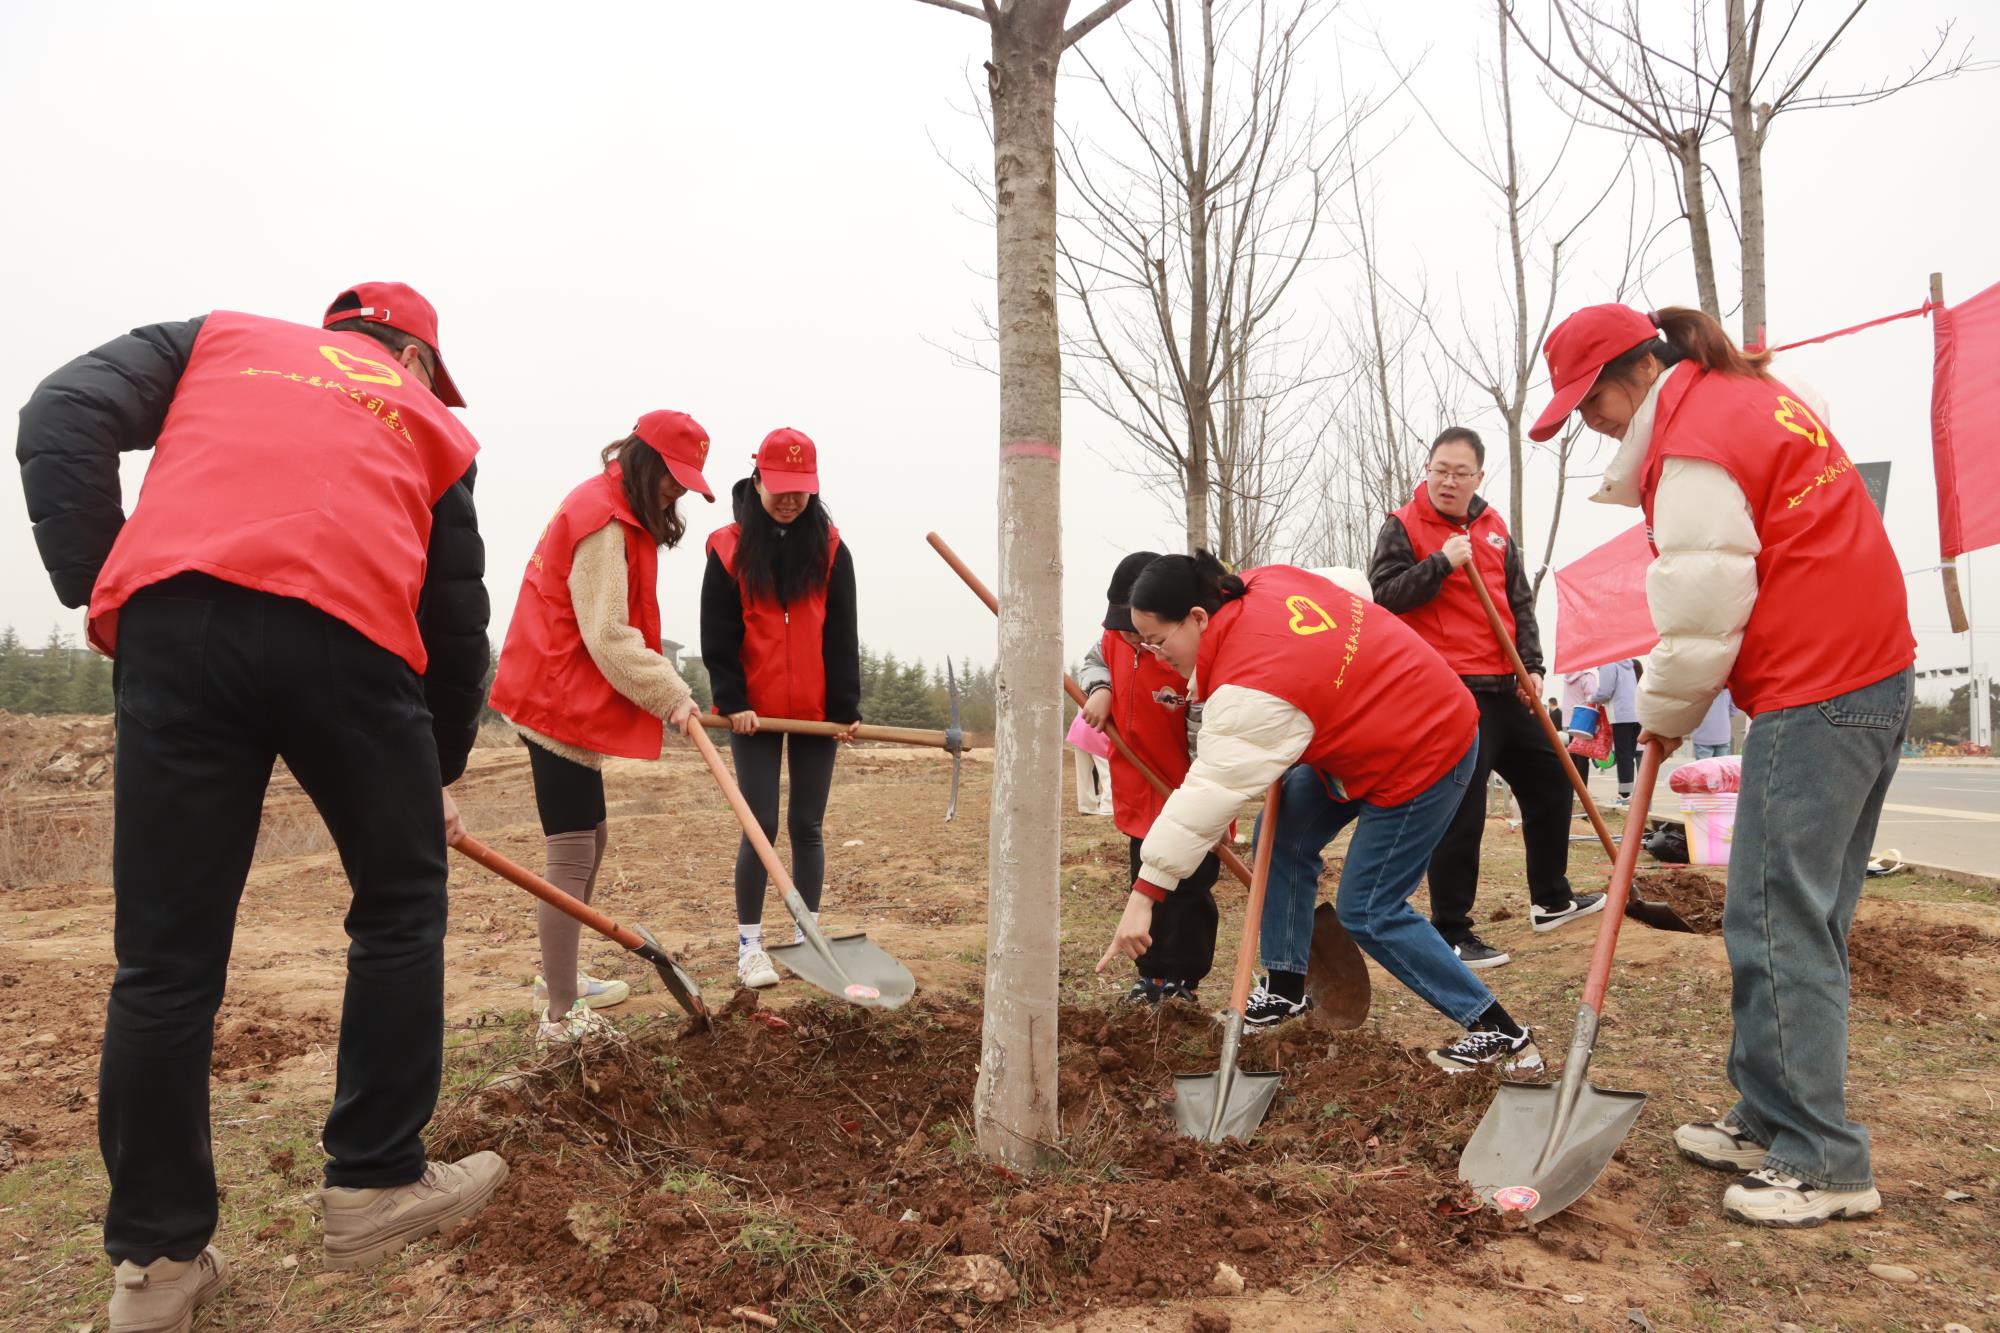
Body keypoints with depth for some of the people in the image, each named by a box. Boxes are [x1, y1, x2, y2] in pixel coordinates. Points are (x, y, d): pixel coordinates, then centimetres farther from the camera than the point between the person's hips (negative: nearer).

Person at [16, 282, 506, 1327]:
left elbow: (61, 418, 13)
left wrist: (97, 586, 12)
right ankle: (377, 1182, 22)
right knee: (402, 906, 18)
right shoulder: (429, 423, 28)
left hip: (178, 620, 2)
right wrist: (443, 772, 36)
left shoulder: (220, 336, 30)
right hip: (350, 635, -1)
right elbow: (459, 619, 26)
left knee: (167, 952, 9)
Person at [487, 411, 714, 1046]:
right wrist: (671, 696, -17)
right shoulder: (603, 521, -17)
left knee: (588, 840, 18)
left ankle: (558, 978, 30)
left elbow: (617, 624, 15)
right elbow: (607, 635, -22)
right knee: (572, 854, -8)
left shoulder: (612, 514, 16)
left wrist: (669, 691, 7)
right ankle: (560, 1016, -3)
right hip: (561, 704, -11)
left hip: (571, 700, 11)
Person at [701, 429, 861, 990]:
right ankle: (749, 945, 12)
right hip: (754, 711, -2)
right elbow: (717, 636, -3)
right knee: (761, 827, 0)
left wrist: (846, 707, -4)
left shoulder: (830, 548, 2)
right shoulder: (730, 548, -3)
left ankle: (809, 939, 20)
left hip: (816, 710, 2)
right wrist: (733, 702, -11)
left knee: (806, 826, 8)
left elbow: (842, 634, 1)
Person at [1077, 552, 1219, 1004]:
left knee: (1187, 896, 2)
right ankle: (1153, 975, 31)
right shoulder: (1117, 638, -6)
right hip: (1142, 796, 7)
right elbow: (1095, 661, 18)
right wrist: (1099, 689, -5)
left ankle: (1182, 979, 18)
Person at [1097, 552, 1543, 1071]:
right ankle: (1286, 989, 19)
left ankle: (1500, 1033, 6)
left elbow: (1209, 792, -33)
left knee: (1368, 912, -5)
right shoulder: (1260, 584, -6)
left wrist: (1144, 894, -32)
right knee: (1282, 833, 8)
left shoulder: (1252, 689, -30)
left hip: (1422, 756, -10)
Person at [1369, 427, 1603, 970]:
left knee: (1549, 779, 18)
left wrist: (1531, 665, 4)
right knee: (1460, 811, -9)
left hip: (1503, 686, 8)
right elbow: (1385, 595, -13)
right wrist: (1441, 563, -22)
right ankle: (1450, 934, 1)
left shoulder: (1494, 527, 14)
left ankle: (1551, 899, 36)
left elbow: (1520, 602, 15)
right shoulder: (1403, 527, -2)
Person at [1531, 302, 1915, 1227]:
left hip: (1814, 699, -11)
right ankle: (1771, 1123, 22)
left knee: (1777, 925, -6)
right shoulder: (1753, 395, 17)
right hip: (1876, 674, 11)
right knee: (1799, 917, 13)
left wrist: (1665, 714, 2)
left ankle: (1823, 1163, 1)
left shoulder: (1694, 445, -14)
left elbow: (1703, 615, -15)